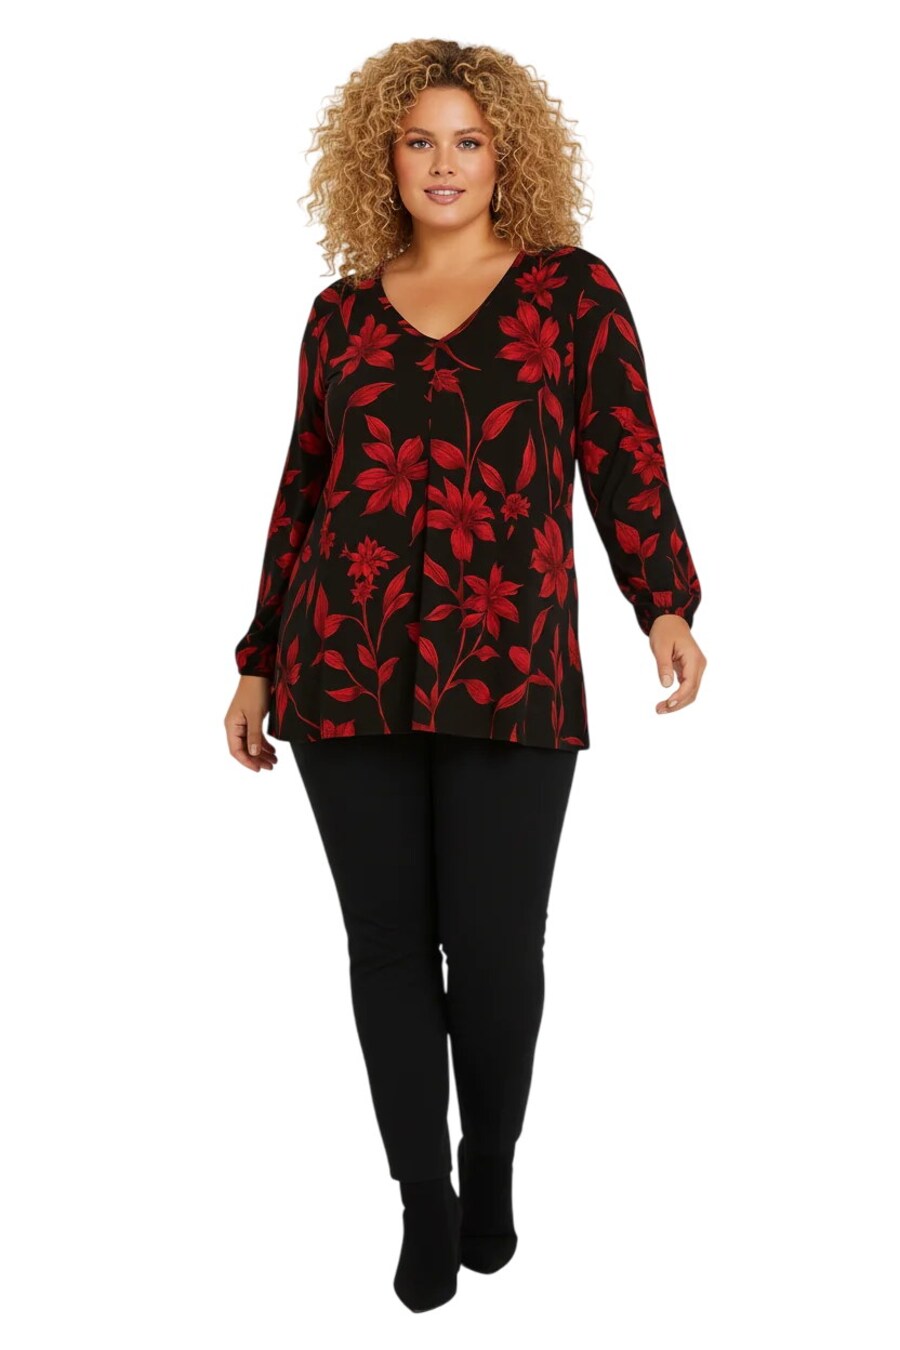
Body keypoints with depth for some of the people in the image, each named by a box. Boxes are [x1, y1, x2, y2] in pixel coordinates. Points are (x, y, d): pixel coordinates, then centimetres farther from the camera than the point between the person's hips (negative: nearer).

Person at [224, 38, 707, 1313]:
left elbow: (625, 465, 1)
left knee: (495, 945, 0)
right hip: (347, 666, 2)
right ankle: (424, 1202, 23)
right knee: (388, 939, 5)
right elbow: (302, 492, 16)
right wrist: (258, 664, 17)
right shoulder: (342, 312, 13)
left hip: (510, 669, -2)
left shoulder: (572, 290, 7)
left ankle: (489, 1169, 28)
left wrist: (666, 605, -14)